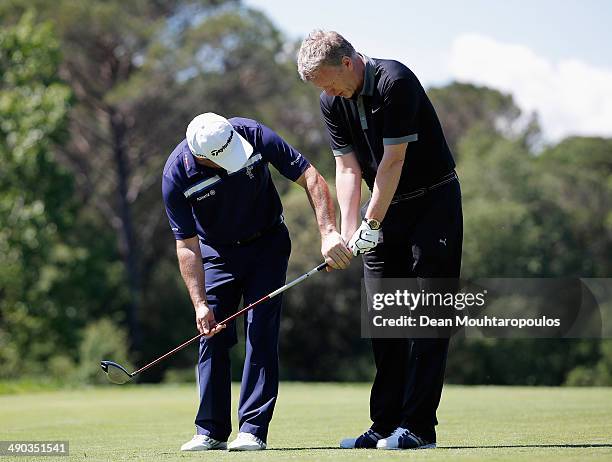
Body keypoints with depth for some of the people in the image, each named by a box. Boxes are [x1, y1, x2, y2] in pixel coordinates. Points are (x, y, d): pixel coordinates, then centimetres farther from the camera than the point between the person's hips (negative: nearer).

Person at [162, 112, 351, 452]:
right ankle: (211, 430, 8)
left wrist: (328, 233, -34)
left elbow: (310, 178, -23)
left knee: (261, 330, -11)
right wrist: (200, 304, -25)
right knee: (213, 335, -2)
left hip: (267, 243, -1)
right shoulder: (176, 176, -26)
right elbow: (187, 245, -18)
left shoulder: (254, 135, -27)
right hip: (216, 251, 1)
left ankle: (253, 429, -11)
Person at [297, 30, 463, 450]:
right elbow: (348, 167, 2)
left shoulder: (395, 82, -22)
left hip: (433, 202, -7)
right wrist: (348, 231, -9)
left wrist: (371, 224, -17)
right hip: (386, 209, 7)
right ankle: (387, 425, 8)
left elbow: (393, 160, -21)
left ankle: (418, 427, -11)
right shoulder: (333, 103, 1)